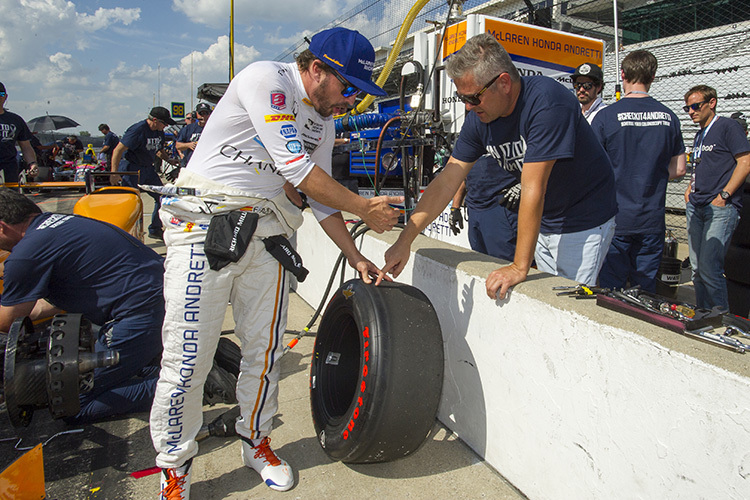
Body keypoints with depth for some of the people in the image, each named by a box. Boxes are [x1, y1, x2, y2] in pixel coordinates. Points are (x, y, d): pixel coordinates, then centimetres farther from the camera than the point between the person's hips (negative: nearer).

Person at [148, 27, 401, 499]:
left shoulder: (324, 121, 13)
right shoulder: (266, 79, -10)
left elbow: (322, 196, 17)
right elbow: (297, 170, -17)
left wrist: (356, 257, 11)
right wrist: (366, 209, -9)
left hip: (267, 231, 7)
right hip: (205, 223, -7)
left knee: (265, 350, 9)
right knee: (188, 357, -3)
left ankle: (256, 442, 31)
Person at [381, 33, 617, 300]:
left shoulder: (545, 101, -27)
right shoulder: (479, 117, -7)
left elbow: (533, 188, -31)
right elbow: (446, 182, -6)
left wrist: (520, 267, -30)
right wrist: (404, 241, -10)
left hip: (583, 222, -6)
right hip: (542, 222, 6)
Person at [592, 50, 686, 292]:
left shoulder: (606, 116, -10)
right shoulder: (669, 117, 3)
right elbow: (678, 169, 9)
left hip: (615, 218, -4)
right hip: (652, 218, 4)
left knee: (611, 291, 4)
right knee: (646, 292, 14)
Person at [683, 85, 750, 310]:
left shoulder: (728, 126, -3)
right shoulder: (700, 135, 21)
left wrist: (724, 195, -15)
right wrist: (690, 188, 13)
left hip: (720, 208, -8)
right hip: (695, 207, 8)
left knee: (709, 268, -15)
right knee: (697, 268, 9)